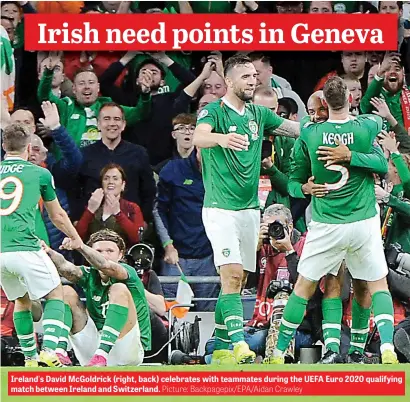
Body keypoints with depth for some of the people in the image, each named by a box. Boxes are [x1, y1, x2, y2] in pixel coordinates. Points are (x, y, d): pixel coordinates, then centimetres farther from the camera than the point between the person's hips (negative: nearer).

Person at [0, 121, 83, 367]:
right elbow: (57, 216, 18)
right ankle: (49, 351, -7)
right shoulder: (40, 173, 7)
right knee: (55, 294, 12)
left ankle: (30, 359, 21)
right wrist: (76, 238, 36)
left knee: (21, 300, 24)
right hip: (25, 248, -4)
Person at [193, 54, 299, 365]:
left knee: (236, 281, 8)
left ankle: (221, 348, 16)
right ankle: (239, 345, -24)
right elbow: (199, 137, -29)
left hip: (250, 208, 7)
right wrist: (222, 138, -50)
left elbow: (301, 129, 18)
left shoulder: (259, 114, 11)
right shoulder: (214, 111, -8)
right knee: (232, 275, -18)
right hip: (220, 208, -6)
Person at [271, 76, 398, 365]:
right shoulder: (366, 128, -7)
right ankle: (387, 347, -4)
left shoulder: (309, 133, -7)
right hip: (364, 222, 0)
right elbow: (378, 118, 20)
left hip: (325, 226, 0)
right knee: (378, 284, 14)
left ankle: (279, 353, 16)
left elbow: (296, 180, 5)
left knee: (304, 286, 12)